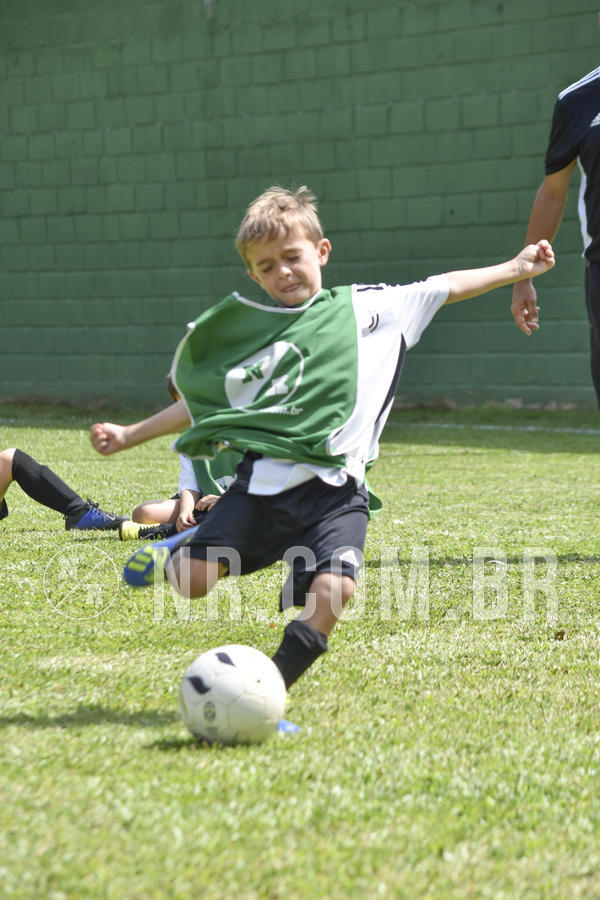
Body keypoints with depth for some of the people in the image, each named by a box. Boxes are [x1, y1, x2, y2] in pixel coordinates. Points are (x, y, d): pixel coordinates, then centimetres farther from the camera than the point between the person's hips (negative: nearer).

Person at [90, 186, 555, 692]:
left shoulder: (365, 309, 14)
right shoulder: (247, 334, 18)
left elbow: (443, 288, 18)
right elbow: (202, 403, 26)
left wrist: (515, 269, 15)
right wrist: (129, 435, 25)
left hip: (334, 487, -1)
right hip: (263, 480, 1)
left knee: (333, 588, -25)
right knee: (193, 581, -14)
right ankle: (183, 551, 21)